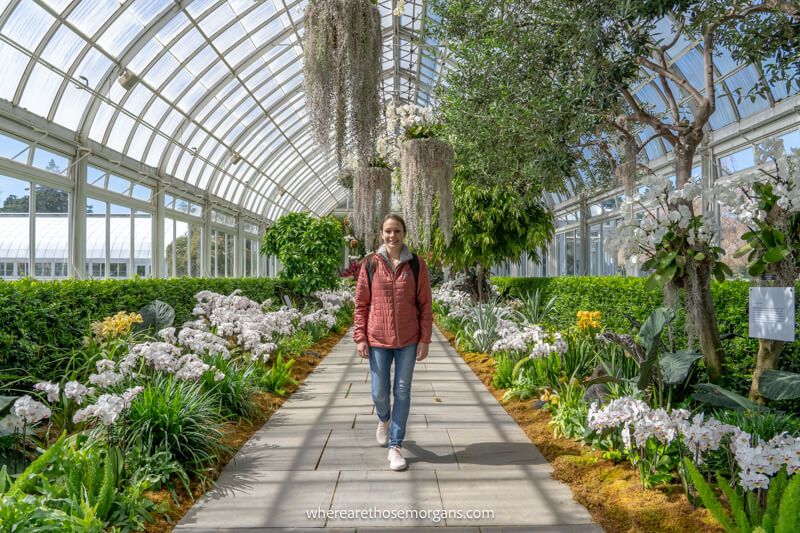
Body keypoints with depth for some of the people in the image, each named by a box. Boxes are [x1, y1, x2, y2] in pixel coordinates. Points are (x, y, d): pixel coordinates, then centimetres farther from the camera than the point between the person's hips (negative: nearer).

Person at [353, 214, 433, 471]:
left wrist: (425, 340, -3)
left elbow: (425, 305, 1)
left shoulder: (417, 264, -1)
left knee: (402, 392, 5)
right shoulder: (370, 263, -1)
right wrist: (360, 338, -3)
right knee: (379, 392, 7)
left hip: (408, 340, 0)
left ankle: (395, 446, 18)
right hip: (378, 339, 0)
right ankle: (384, 419, 42)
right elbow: (361, 303, 2)